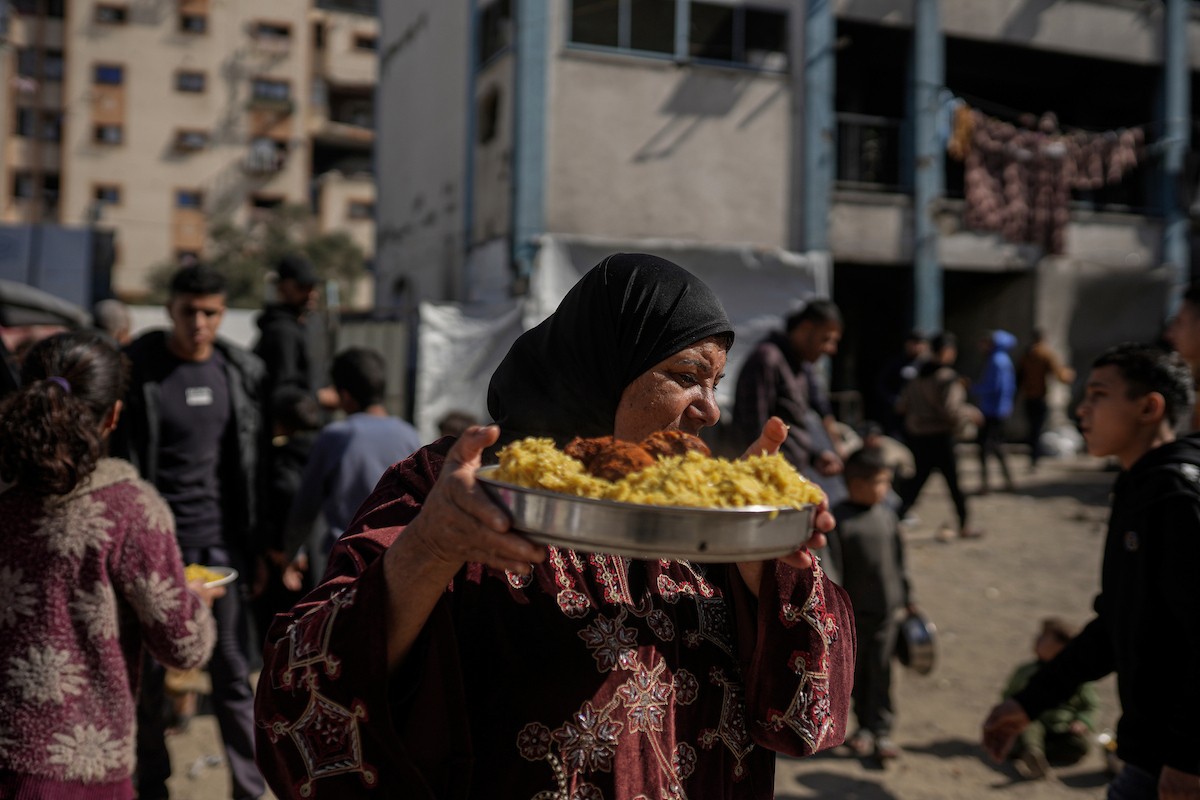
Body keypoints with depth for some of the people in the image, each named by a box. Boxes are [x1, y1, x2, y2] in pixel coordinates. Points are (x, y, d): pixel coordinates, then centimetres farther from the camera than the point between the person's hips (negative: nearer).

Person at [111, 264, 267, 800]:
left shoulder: (242, 371, 5)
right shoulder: (136, 370, -4)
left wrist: (260, 543, 6)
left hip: (220, 541, 2)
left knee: (232, 671, 4)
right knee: (146, 672, 8)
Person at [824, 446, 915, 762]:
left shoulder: (886, 514, 3)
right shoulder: (838, 519, -12)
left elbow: (898, 558, 11)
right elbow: (831, 565, -13)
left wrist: (906, 596, 16)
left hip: (887, 607, 3)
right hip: (854, 609, -3)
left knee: (881, 669, 4)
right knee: (857, 670, 10)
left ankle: (881, 729, 11)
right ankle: (865, 724, 26)